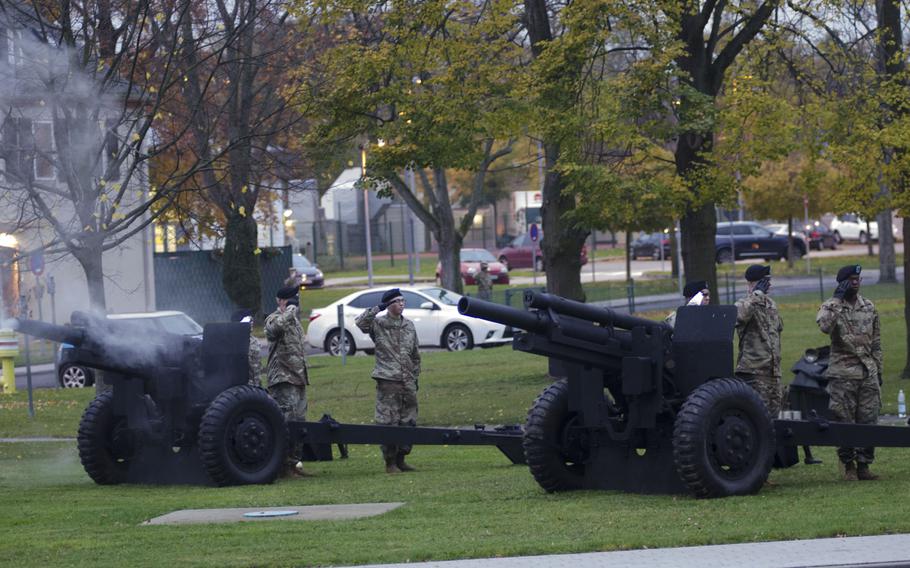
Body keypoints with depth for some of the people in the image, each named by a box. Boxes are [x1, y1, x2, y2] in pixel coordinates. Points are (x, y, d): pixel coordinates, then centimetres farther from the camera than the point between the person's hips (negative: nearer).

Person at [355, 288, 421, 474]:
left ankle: (401, 459, 18)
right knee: (388, 421, -5)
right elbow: (360, 322, -21)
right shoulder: (378, 324, -1)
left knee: (409, 421, 7)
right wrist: (377, 308, -19)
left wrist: (415, 377, 17)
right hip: (388, 381, -5)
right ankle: (390, 462, 0)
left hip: (407, 382, 5)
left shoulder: (409, 326, 14)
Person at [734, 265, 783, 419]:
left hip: (773, 370, 8)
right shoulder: (744, 304, -7)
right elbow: (740, 315, -34)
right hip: (753, 370, -8)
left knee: (773, 411, 10)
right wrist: (757, 294, -24)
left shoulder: (771, 304, 17)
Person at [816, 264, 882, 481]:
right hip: (842, 373, -4)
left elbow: (876, 342, 16)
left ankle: (864, 465, 8)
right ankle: (848, 465, 7)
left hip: (868, 373, 4)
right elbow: (824, 325, -27)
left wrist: (878, 371, 14)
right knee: (845, 422, -2)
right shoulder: (831, 306, -3)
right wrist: (838, 299, -21)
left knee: (868, 420, 2)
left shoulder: (869, 307, 11)